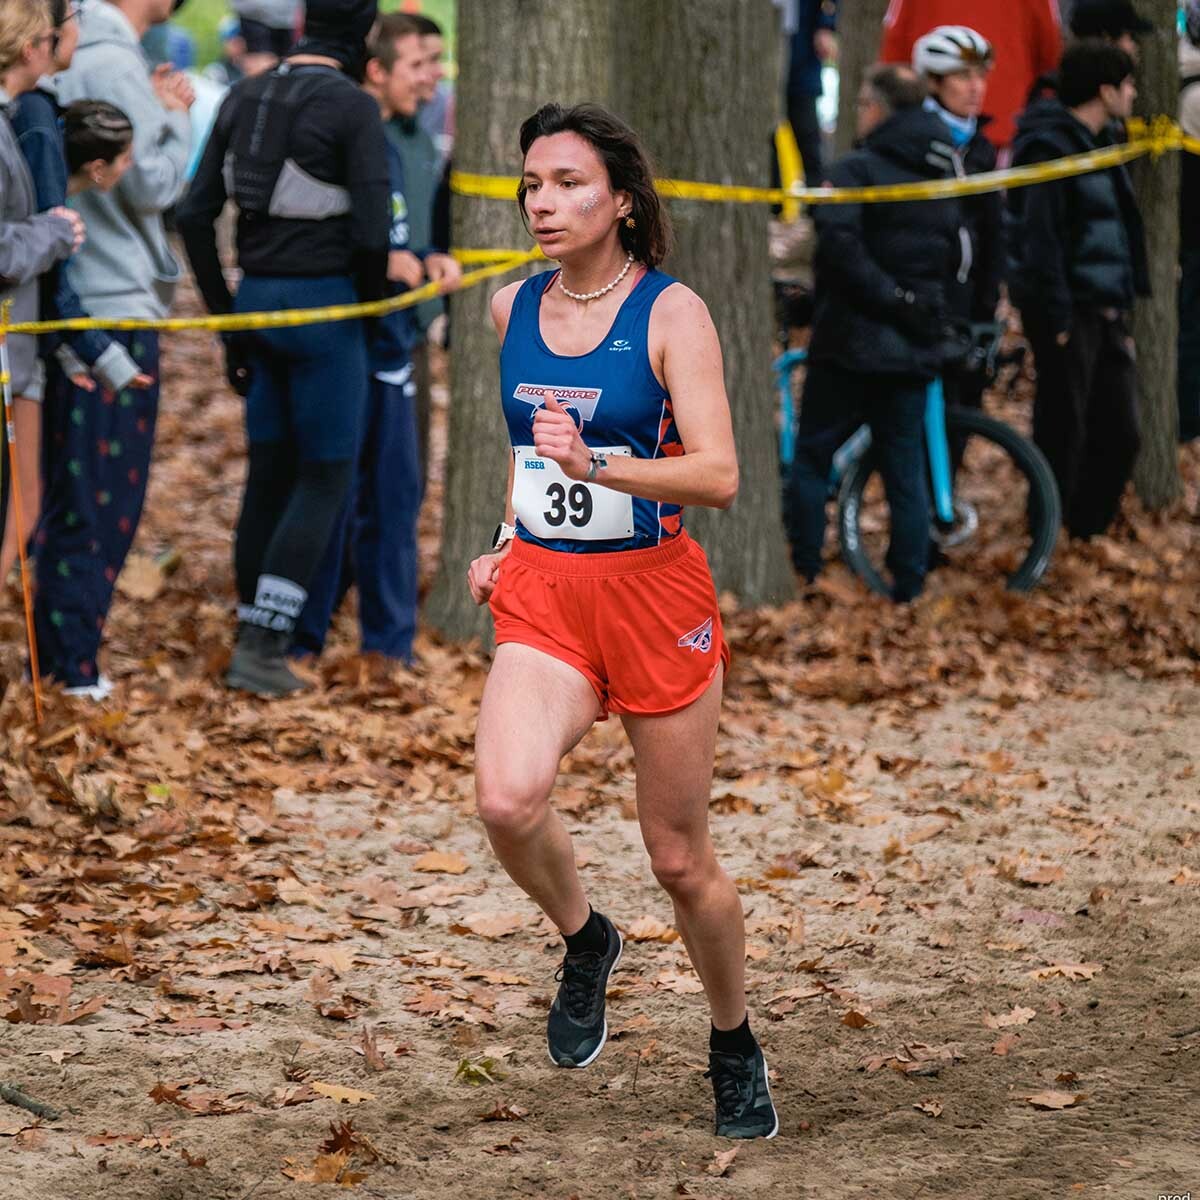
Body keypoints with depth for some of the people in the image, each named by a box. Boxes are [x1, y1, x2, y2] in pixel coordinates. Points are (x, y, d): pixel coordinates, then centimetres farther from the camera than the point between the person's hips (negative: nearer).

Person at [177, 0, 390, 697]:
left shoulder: (244, 100, 8)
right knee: (328, 479, 2)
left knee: (269, 475, 15)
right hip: (324, 301, -6)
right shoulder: (354, 108, -12)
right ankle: (262, 646, -4)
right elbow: (372, 231, -18)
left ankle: (257, 637, 19)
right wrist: (372, 302, 1)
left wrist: (228, 319, 13)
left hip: (258, 299, 6)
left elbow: (196, 214, 8)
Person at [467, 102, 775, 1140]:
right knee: (507, 800, -25)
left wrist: (594, 464, -33)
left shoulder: (672, 313, -10)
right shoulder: (513, 308, 6)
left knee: (680, 858, 6)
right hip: (541, 594, 3)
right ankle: (585, 941, 6)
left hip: (656, 593, -3)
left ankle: (734, 1045, 31)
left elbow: (718, 475, -20)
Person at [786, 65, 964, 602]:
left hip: (852, 339, -6)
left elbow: (838, 240, -25)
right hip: (917, 349, 6)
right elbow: (955, 257, 18)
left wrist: (884, 294, -19)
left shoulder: (857, 168, -11)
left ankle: (802, 576, 4)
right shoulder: (941, 178, 11)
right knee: (906, 468, 8)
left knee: (812, 456, 5)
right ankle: (909, 590, 7)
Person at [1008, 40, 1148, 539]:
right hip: (1070, 314, -9)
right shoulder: (1050, 147, -13)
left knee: (1118, 436, 7)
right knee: (1063, 437, -4)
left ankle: (1089, 534, 16)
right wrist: (1058, 320, -21)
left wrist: (1122, 313, 17)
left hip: (1105, 312, 9)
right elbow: (1040, 237, -18)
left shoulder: (1098, 145, 17)